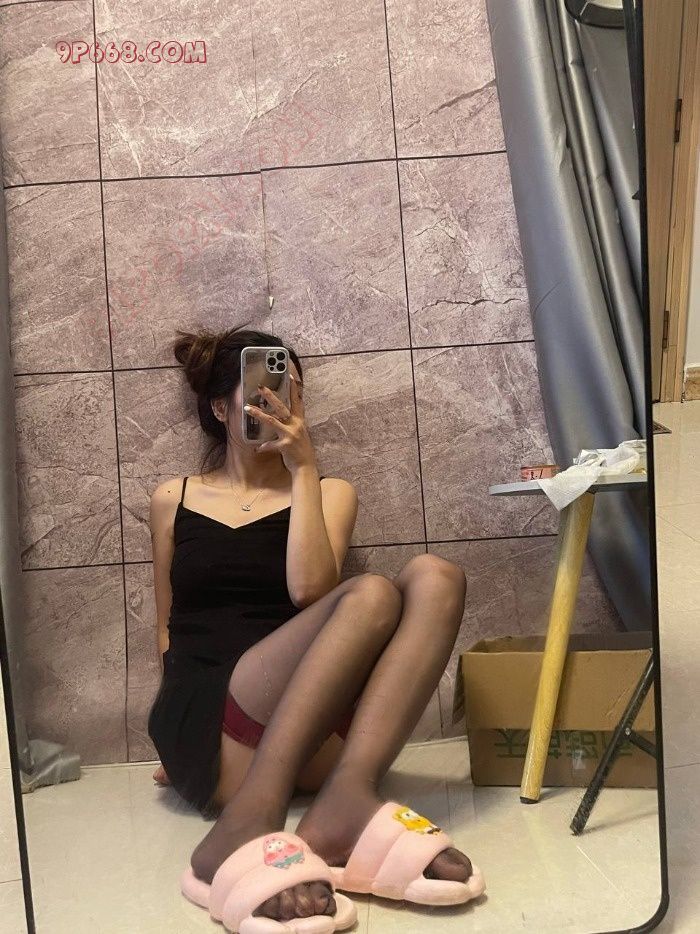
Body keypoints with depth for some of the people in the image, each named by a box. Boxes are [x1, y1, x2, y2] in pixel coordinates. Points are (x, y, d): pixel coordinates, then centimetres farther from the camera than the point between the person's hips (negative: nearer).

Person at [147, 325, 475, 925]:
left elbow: (308, 590, -5)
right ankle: (253, 816, -45)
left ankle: (344, 798, -39)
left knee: (435, 577, -23)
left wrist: (303, 468, -4)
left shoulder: (328, 492, 15)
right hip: (203, 731, -2)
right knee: (372, 595, -28)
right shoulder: (174, 499, 17)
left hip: (306, 732, 2)